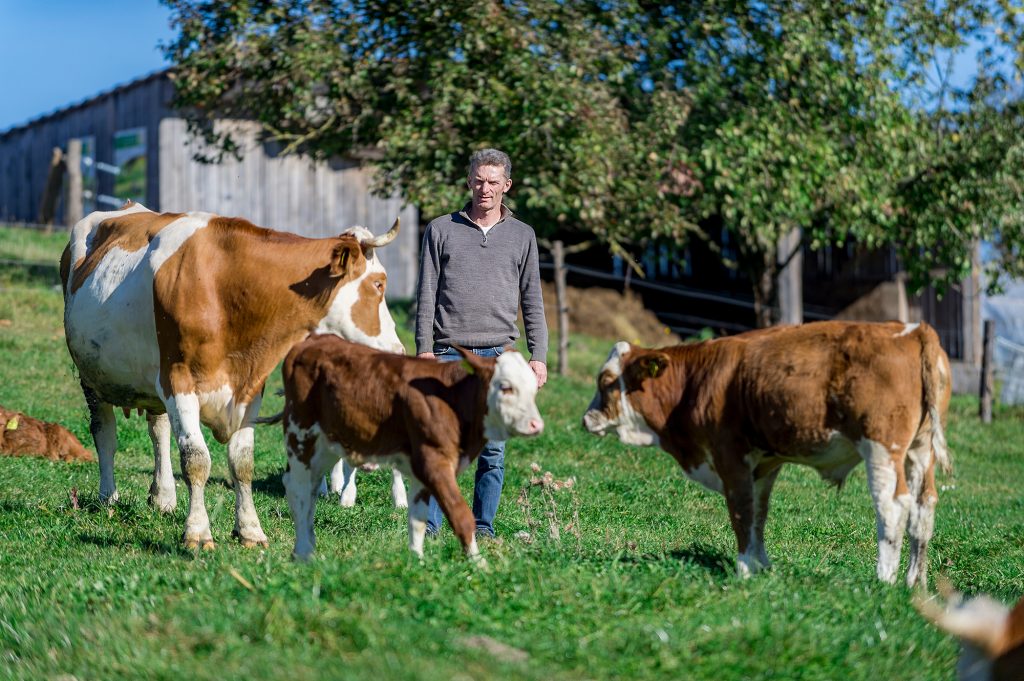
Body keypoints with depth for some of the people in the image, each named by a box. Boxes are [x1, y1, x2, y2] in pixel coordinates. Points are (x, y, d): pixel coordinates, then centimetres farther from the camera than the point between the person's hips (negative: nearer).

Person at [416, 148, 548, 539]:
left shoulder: (522, 236, 12)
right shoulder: (441, 230, 8)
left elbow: (532, 301, 13)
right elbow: (427, 295, 6)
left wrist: (538, 356, 4)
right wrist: (424, 350, -4)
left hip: (497, 356, 1)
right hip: (448, 354, -1)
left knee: (493, 450, 1)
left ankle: (483, 527, 9)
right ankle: (428, 525, -2)